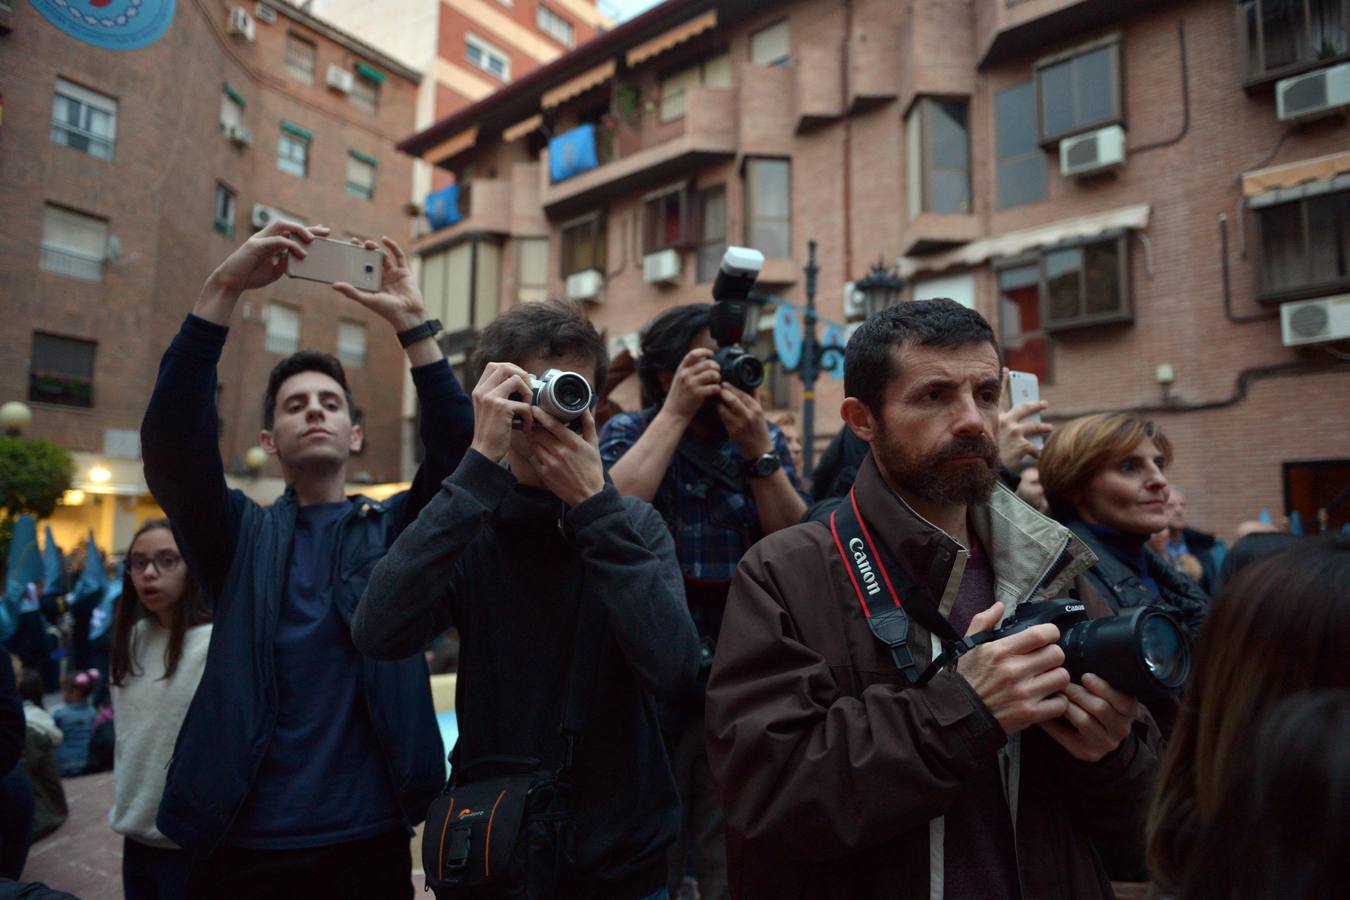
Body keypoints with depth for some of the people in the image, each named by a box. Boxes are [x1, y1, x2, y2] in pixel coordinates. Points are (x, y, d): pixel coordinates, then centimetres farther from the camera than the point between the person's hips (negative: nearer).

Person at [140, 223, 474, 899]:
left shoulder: (394, 530, 4)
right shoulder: (239, 535, 4)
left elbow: (454, 451, -11)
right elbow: (172, 442, -12)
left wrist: (411, 322, -17)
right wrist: (225, 288, -20)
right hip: (245, 841, 0)